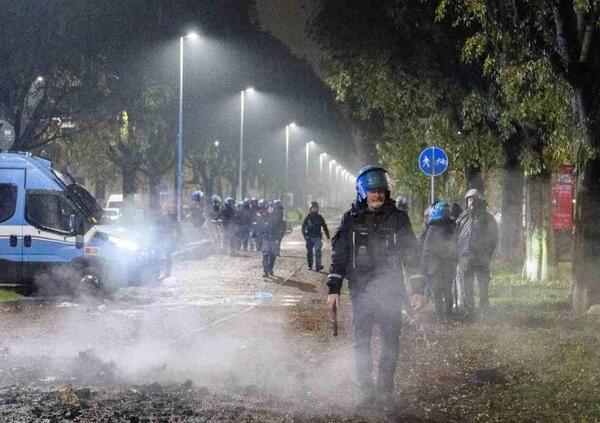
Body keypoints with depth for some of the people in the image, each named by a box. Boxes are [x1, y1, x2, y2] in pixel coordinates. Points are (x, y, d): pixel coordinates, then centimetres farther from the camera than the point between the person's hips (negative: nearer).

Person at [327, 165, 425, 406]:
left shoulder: (398, 218, 3)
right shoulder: (351, 219, 3)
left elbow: (411, 255, 5)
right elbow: (339, 255, 5)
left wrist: (418, 289, 0)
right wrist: (333, 289, 0)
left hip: (390, 291, 0)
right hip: (361, 292, 0)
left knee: (391, 341, 2)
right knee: (361, 341, 0)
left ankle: (386, 390, 13)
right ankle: (366, 391, 7)